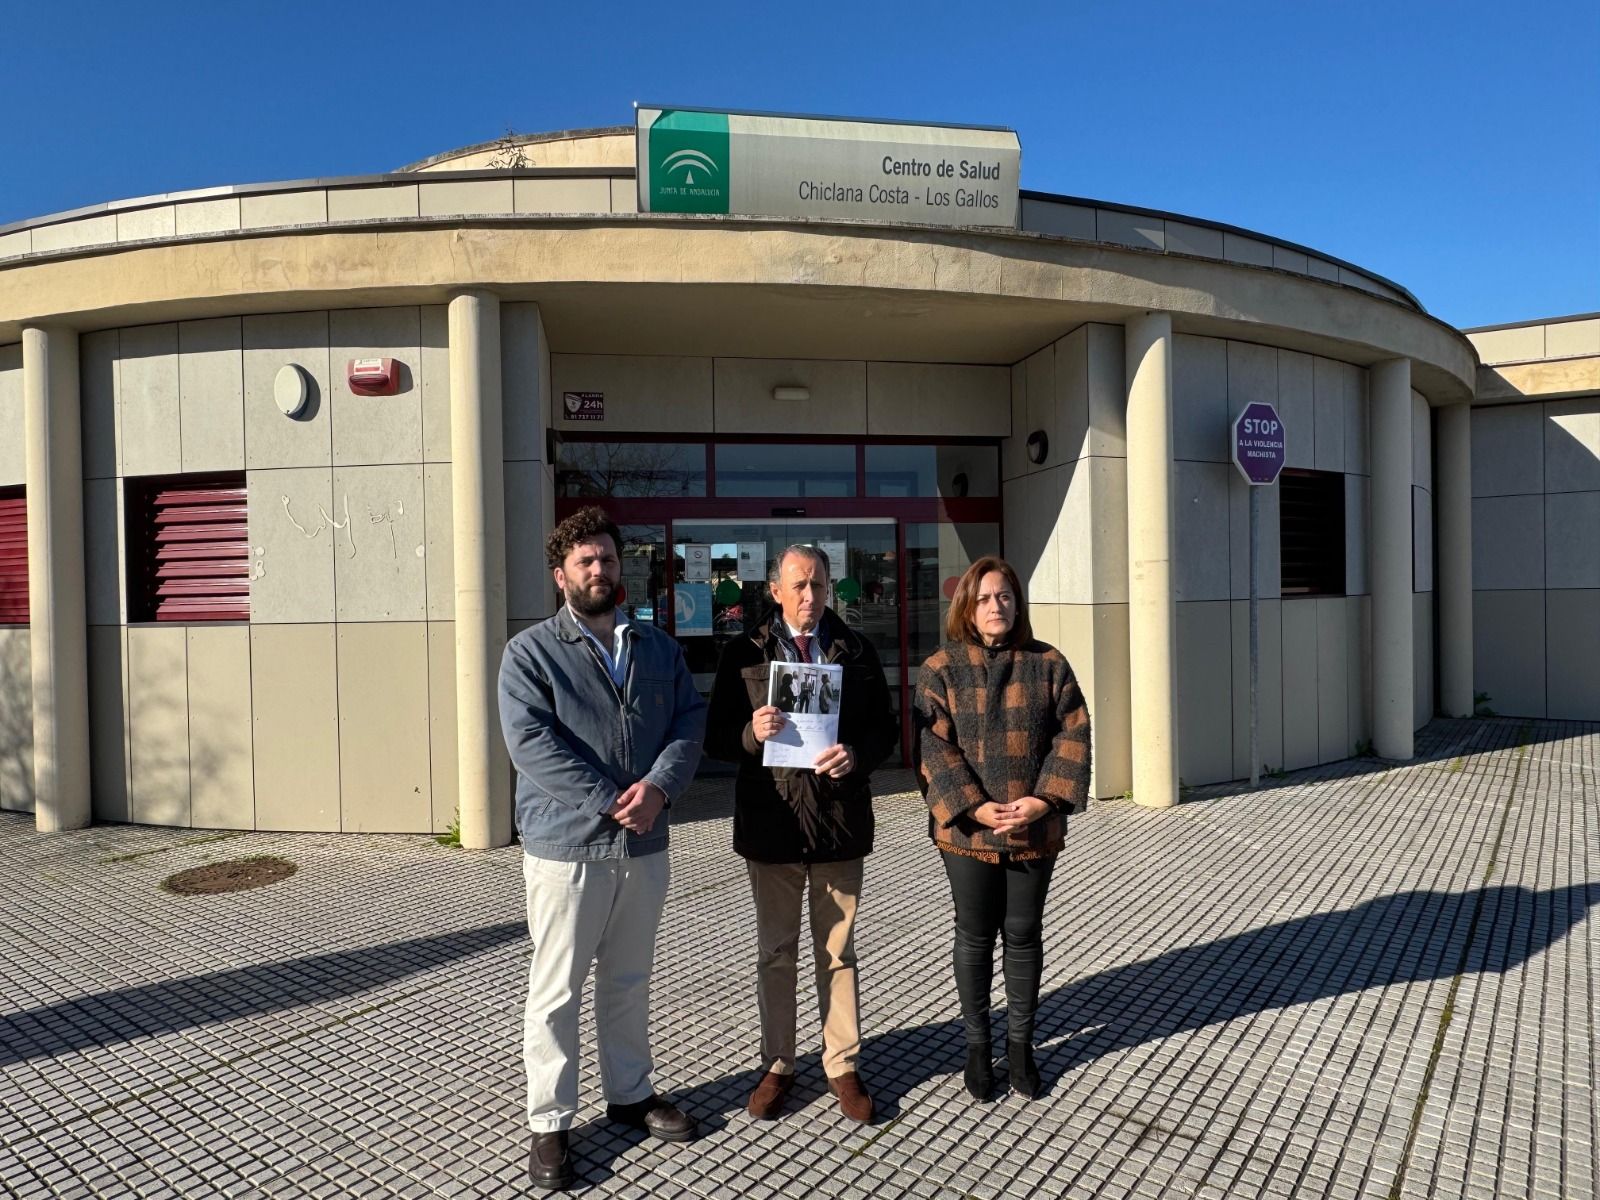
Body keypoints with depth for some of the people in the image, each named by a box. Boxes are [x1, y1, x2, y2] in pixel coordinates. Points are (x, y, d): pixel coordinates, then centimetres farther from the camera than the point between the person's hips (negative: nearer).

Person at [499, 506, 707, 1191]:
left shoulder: (659, 649, 9)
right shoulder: (530, 652, -5)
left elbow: (690, 722, 1)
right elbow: (532, 742, -16)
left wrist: (658, 786, -17)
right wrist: (609, 802, -20)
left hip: (644, 845, 5)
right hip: (565, 846, -4)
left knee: (629, 981, 19)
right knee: (556, 992, 7)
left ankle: (630, 1094, 37)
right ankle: (549, 1124, 23)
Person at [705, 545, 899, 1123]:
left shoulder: (857, 651, 5)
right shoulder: (744, 654, 1)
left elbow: (886, 728, 5)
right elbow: (716, 738, 0)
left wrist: (857, 754, -15)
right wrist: (752, 733, -21)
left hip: (840, 820, 1)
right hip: (771, 821, 0)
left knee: (838, 951, 13)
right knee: (775, 951, 14)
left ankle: (843, 1067, 28)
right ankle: (777, 1067, 30)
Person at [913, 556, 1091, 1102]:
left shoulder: (1047, 663, 1)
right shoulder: (940, 669, -4)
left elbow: (1072, 735, -2)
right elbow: (934, 749, -9)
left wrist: (1044, 799, -14)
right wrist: (976, 808, -18)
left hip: (1035, 830, 2)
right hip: (967, 829, -1)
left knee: (1024, 935, 14)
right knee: (974, 936, 12)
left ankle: (1020, 1042, 32)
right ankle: (977, 1043, 30)